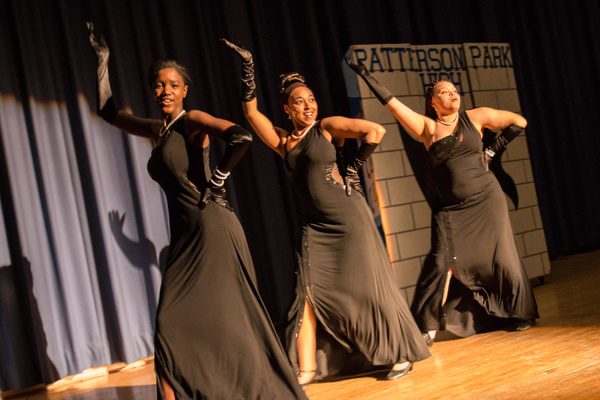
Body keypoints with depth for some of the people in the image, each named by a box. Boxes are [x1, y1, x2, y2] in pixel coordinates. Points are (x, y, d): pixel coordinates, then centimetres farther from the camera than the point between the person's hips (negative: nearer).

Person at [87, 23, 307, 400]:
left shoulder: (193, 121, -5)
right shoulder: (157, 130, 17)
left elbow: (242, 137, -24)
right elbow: (108, 110, 30)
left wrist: (218, 180, -13)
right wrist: (103, 60, 27)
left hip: (212, 228, -8)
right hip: (185, 234, 8)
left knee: (225, 318, -3)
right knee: (172, 322, 6)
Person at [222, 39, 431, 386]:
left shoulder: (327, 127, -1)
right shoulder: (283, 141, 10)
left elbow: (376, 131, -8)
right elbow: (252, 112, 5)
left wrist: (354, 167, -4)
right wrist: (248, 68, -1)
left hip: (349, 216, -4)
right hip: (316, 225, 4)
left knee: (368, 286, 0)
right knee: (309, 294, -1)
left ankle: (401, 355, 14)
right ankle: (306, 369, 5)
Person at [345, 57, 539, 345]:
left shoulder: (476, 117, 3)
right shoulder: (426, 127, 1)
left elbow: (519, 122, 10)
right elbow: (391, 102, -4)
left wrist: (492, 150, 3)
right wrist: (363, 73, -5)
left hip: (486, 200, 1)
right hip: (451, 208, -1)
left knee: (501, 257, 5)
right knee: (441, 263, -9)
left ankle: (518, 314, 25)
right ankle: (426, 326, 1)